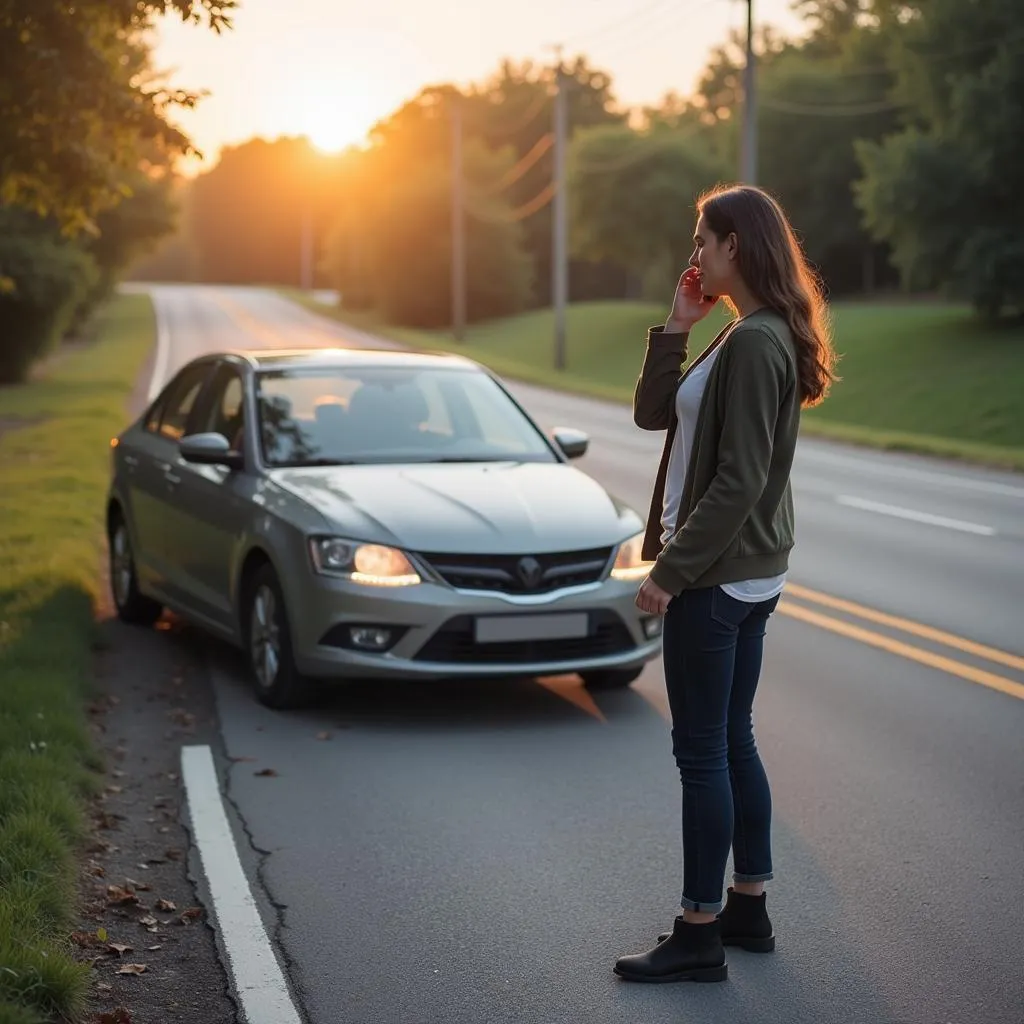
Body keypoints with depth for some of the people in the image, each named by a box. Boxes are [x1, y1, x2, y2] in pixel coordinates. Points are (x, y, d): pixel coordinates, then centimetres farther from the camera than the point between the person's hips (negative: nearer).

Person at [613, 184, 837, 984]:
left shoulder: (753, 343, -19)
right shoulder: (757, 336, 12)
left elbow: (738, 482, -23)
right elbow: (653, 412, 14)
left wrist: (671, 570, -19)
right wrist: (676, 328, 4)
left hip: (716, 578, -10)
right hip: (747, 575, 10)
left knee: (702, 751, -2)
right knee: (732, 742, 16)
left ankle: (699, 937, 7)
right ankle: (748, 909, 27)